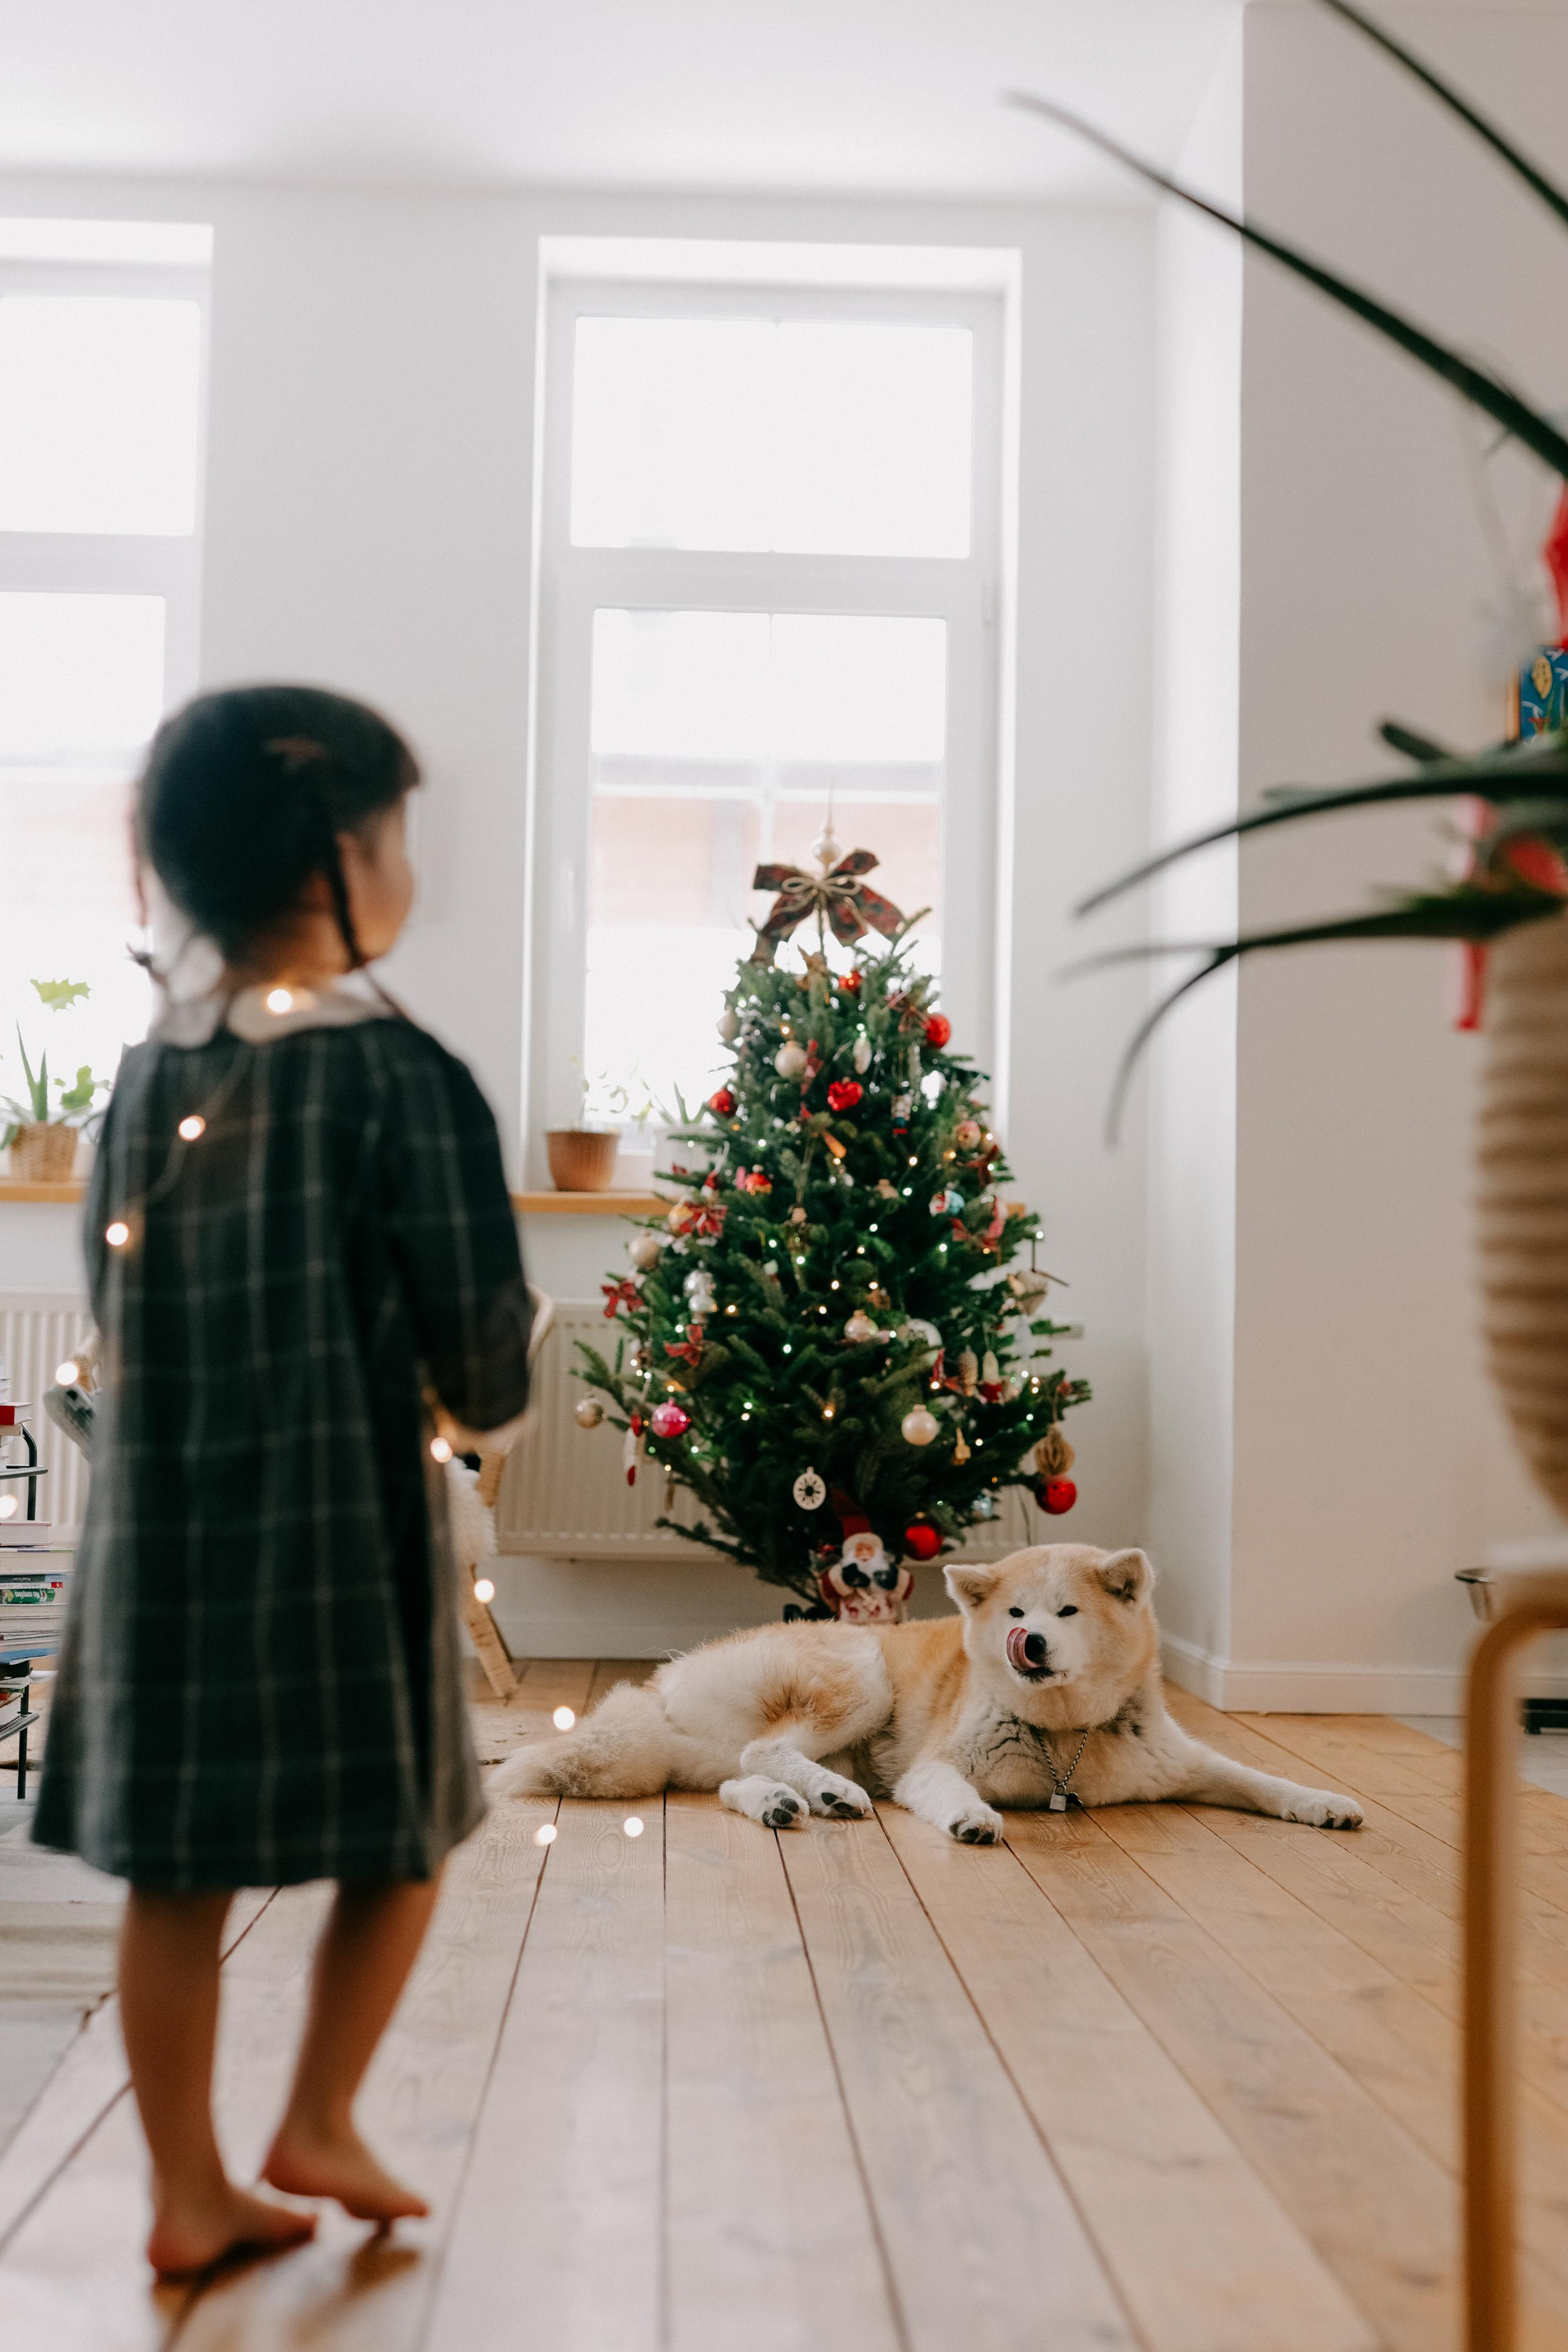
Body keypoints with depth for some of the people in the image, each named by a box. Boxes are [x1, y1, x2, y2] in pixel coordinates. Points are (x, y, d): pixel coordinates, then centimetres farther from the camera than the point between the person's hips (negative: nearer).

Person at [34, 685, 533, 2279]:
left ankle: (188, 2191, 22)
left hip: (157, 1511, 6)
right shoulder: (396, 1075, -13)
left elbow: (109, 1301, 10)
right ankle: (317, 2125, 21)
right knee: (402, 1827, 16)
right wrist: (478, 1398, 11)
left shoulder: (146, 1071, 5)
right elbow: (479, 1336, -11)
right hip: (343, 1518, -5)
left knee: (175, 1865, 12)